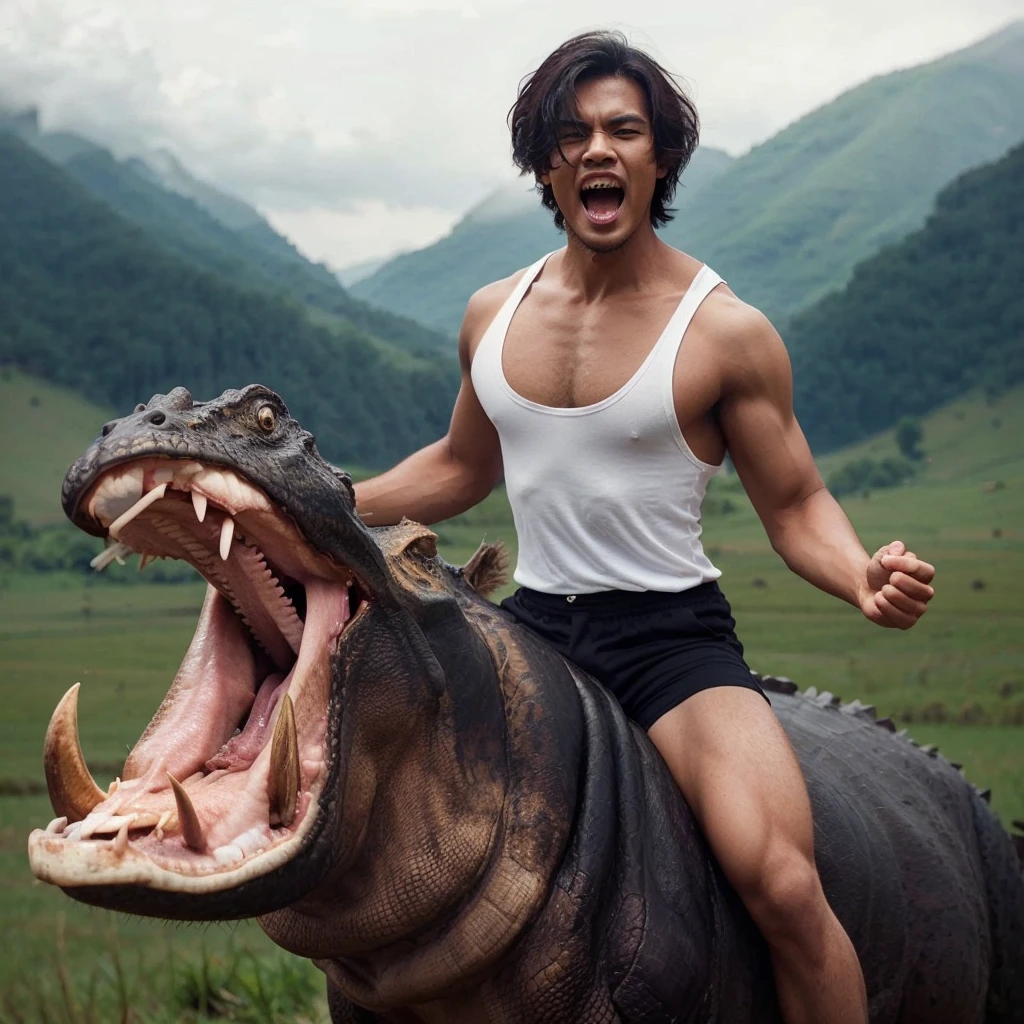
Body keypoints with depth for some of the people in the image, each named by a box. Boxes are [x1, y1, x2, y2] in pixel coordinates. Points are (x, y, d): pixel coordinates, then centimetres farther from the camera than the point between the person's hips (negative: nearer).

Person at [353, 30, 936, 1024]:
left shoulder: (724, 332, -6)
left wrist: (863, 576, -23)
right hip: (529, 628, 5)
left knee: (784, 883, -28)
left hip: (673, 638, -5)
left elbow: (795, 508, -2)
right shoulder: (492, 317, 7)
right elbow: (459, 468, 24)